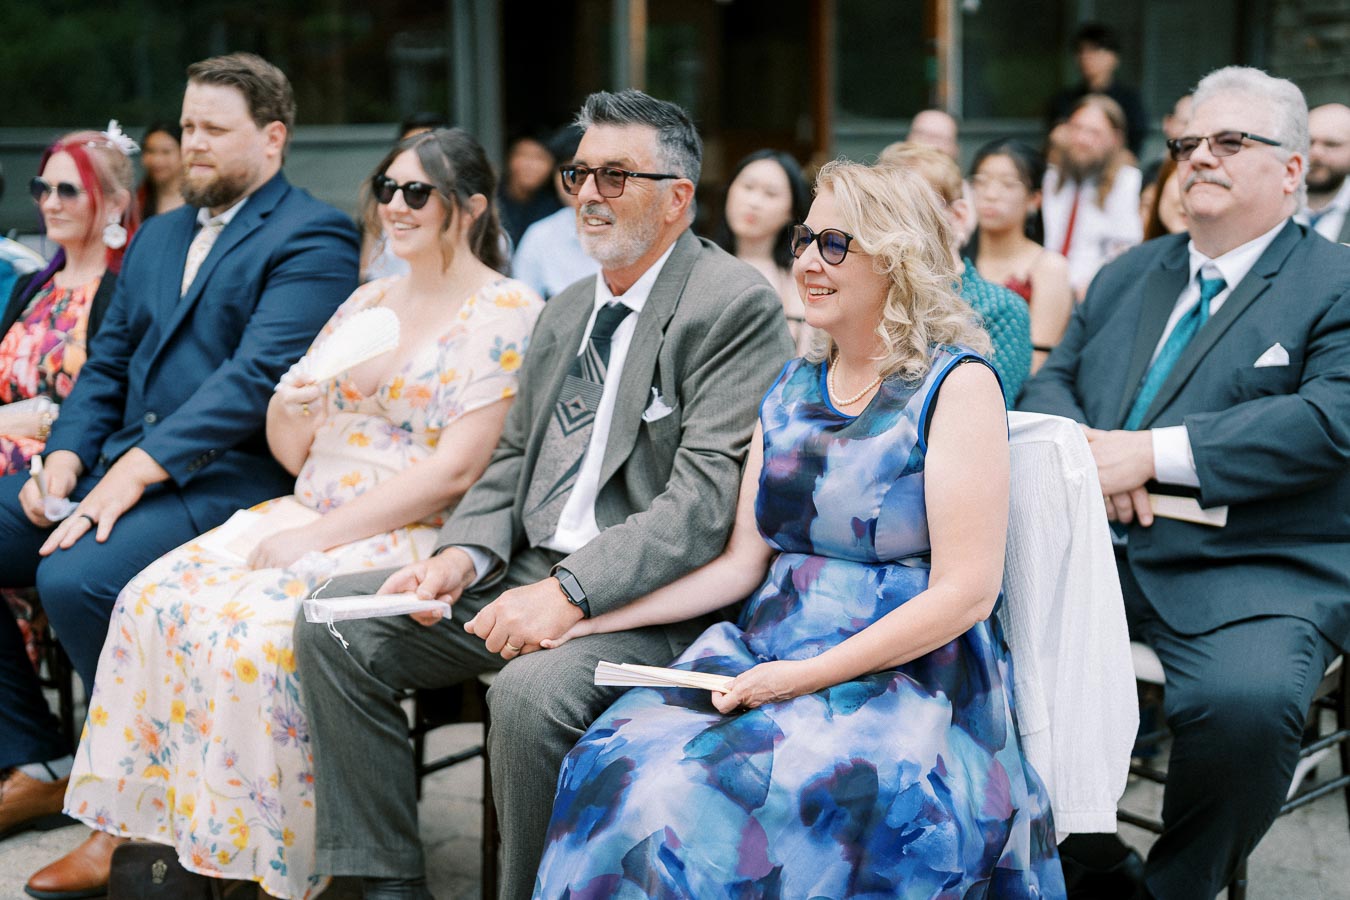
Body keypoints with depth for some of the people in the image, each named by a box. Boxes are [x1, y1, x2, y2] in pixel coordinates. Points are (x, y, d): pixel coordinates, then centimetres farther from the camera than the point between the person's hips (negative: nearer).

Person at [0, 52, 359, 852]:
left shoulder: (312, 239, -6)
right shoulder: (159, 237, 22)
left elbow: (259, 375, -18)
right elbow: (108, 364, 20)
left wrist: (137, 469, -24)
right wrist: (66, 454, 0)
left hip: (227, 480, -9)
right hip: (119, 465, 9)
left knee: (76, 577, -30)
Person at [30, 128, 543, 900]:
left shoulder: (507, 313, -6)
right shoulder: (368, 301, 17)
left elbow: (454, 470, -15)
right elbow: (294, 453, 17)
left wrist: (317, 538, -16)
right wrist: (290, 408, -8)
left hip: (416, 542, -7)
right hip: (309, 519, 7)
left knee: (254, 633, -30)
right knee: (154, 599, -13)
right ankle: (117, 833, -5)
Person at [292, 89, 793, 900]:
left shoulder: (737, 306, -10)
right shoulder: (566, 313, 18)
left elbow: (706, 499, -19)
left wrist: (569, 591, -25)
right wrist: (462, 555, 0)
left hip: (651, 599, -8)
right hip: (531, 574, 8)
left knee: (532, 691, -35)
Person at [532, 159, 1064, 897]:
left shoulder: (956, 385, -4)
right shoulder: (792, 391, 15)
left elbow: (966, 591, -11)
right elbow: (742, 563, 14)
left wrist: (811, 674, -17)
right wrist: (584, 617, 6)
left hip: (904, 678, -5)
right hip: (770, 650, 6)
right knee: (622, 769, -23)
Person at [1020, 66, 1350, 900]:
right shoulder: (1127, 276, 21)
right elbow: (1052, 382, 18)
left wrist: (1152, 453, -20)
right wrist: (1079, 451, -8)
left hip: (1257, 576, -5)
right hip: (1098, 548, 6)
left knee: (1245, 702, -34)